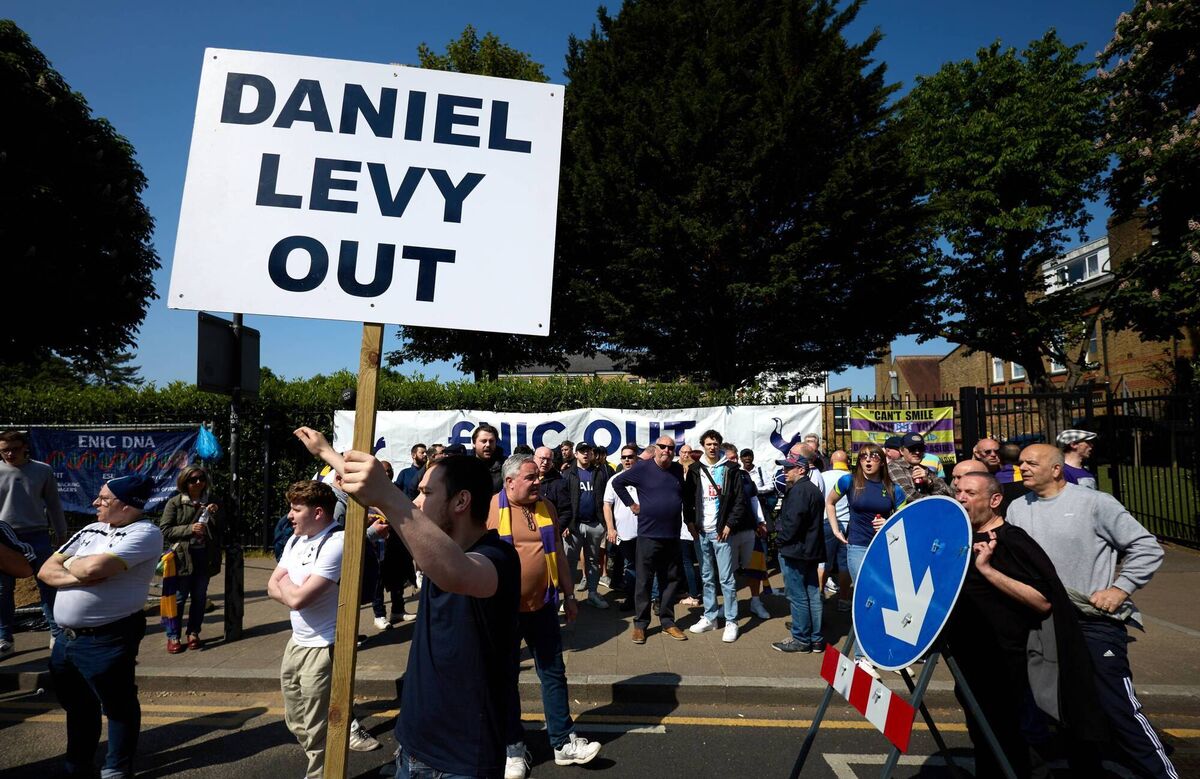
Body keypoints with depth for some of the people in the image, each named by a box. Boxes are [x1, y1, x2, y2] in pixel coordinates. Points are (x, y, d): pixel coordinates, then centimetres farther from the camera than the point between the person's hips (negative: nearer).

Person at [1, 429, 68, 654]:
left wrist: (62, 536, 8)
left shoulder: (43, 471, -1)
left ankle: (57, 635, 13)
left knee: (48, 585, 4)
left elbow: (54, 504, 6)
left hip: (37, 537, 0)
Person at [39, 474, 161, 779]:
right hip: (66, 637, 8)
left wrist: (69, 564, -4)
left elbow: (96, 567, -26)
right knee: (77, 706, 23)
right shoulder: (91, 530, 11)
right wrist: (76, 576, -13)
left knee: (118, 706, 8)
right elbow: (46, 571, 7)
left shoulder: (145, 533, -15)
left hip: (108, 640, -8)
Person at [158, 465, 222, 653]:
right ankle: (173, 636, 17)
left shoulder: (211, 502, 7)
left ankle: (193, 633, 24)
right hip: (182, 556, -3)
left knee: (199, 597, 11)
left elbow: (220, 530, 8)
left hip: (204, 556, 3)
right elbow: (164, 530, -7)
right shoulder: (175, 503, -3)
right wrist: (189, 529, -18)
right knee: (179, 597, 3)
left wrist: (216, 514, -10)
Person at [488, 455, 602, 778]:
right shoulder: (490, 510, -11)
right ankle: (514, 746, 28)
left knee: (554, 673, 11)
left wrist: (568, 595, 13)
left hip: (542, 605, 4)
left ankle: (564, 742, 24)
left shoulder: (546, 508, 4)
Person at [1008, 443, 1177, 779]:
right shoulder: (1017, 508, 7)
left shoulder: (1094, 502, -7)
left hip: (1095, 622, -5)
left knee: (1118, 709, -4)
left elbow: (1146, 548, -4)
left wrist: (1120, 589, -11)